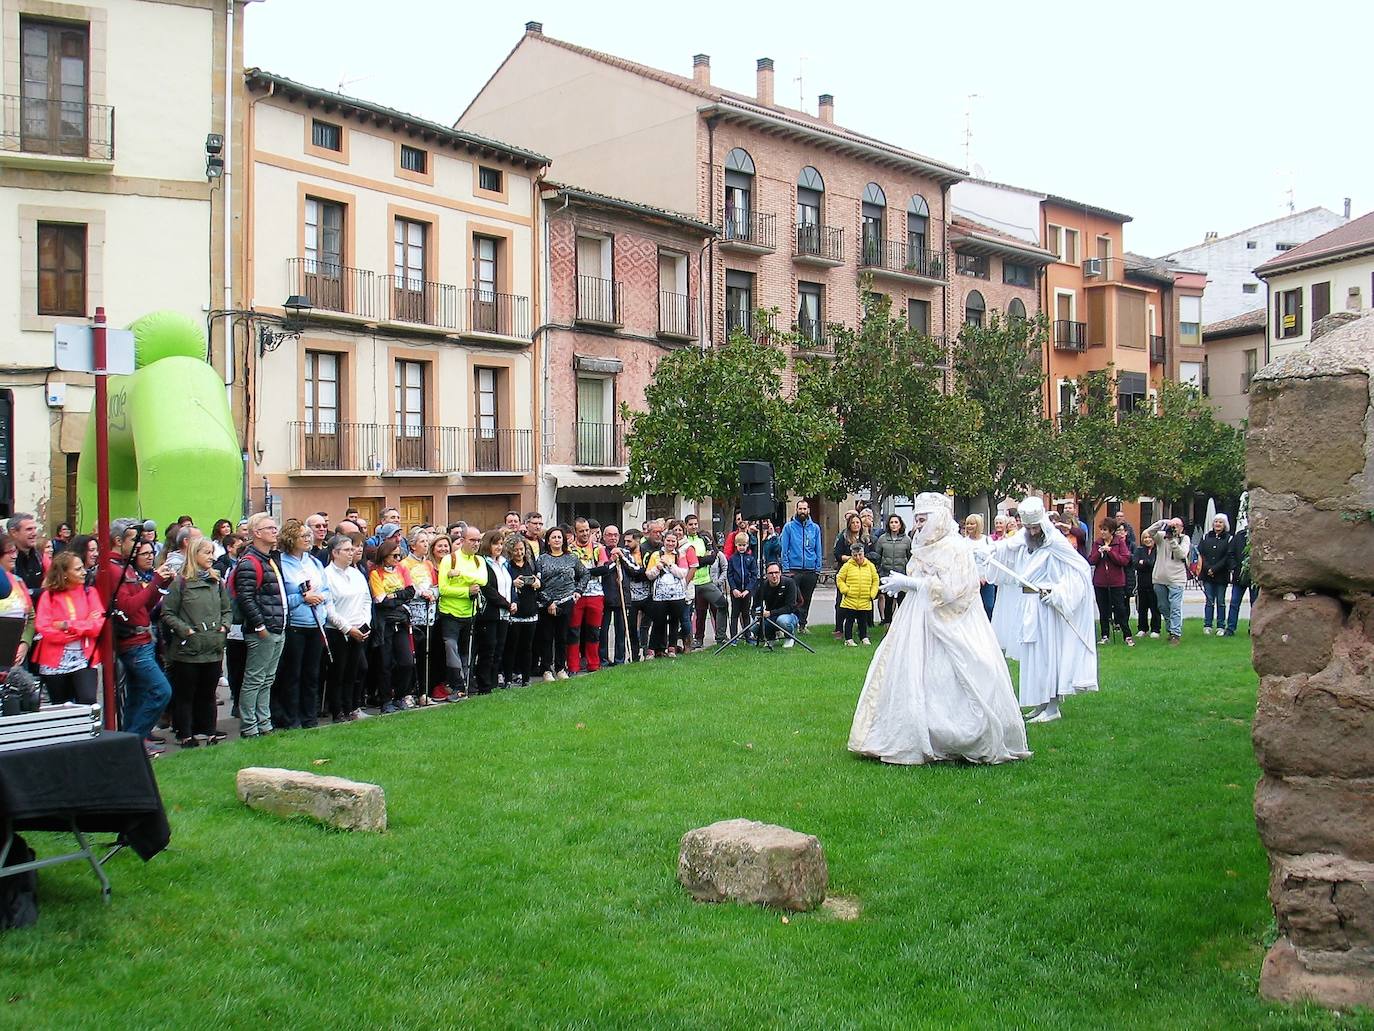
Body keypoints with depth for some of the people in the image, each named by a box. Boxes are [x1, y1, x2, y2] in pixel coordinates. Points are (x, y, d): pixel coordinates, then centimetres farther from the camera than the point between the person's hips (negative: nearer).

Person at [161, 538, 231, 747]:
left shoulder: (217, 581, 11)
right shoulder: (180, 582, -5)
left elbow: (226, 609, 18)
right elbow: (167, 613, -5)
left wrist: (224, 626, 2)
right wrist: (185, 630, -14)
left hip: (214, 647, 5)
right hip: (188, 648, -4)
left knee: (208, 692, 13)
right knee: (185, 694, 5)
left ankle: (208, 730, 21)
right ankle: (185, 735, 11)